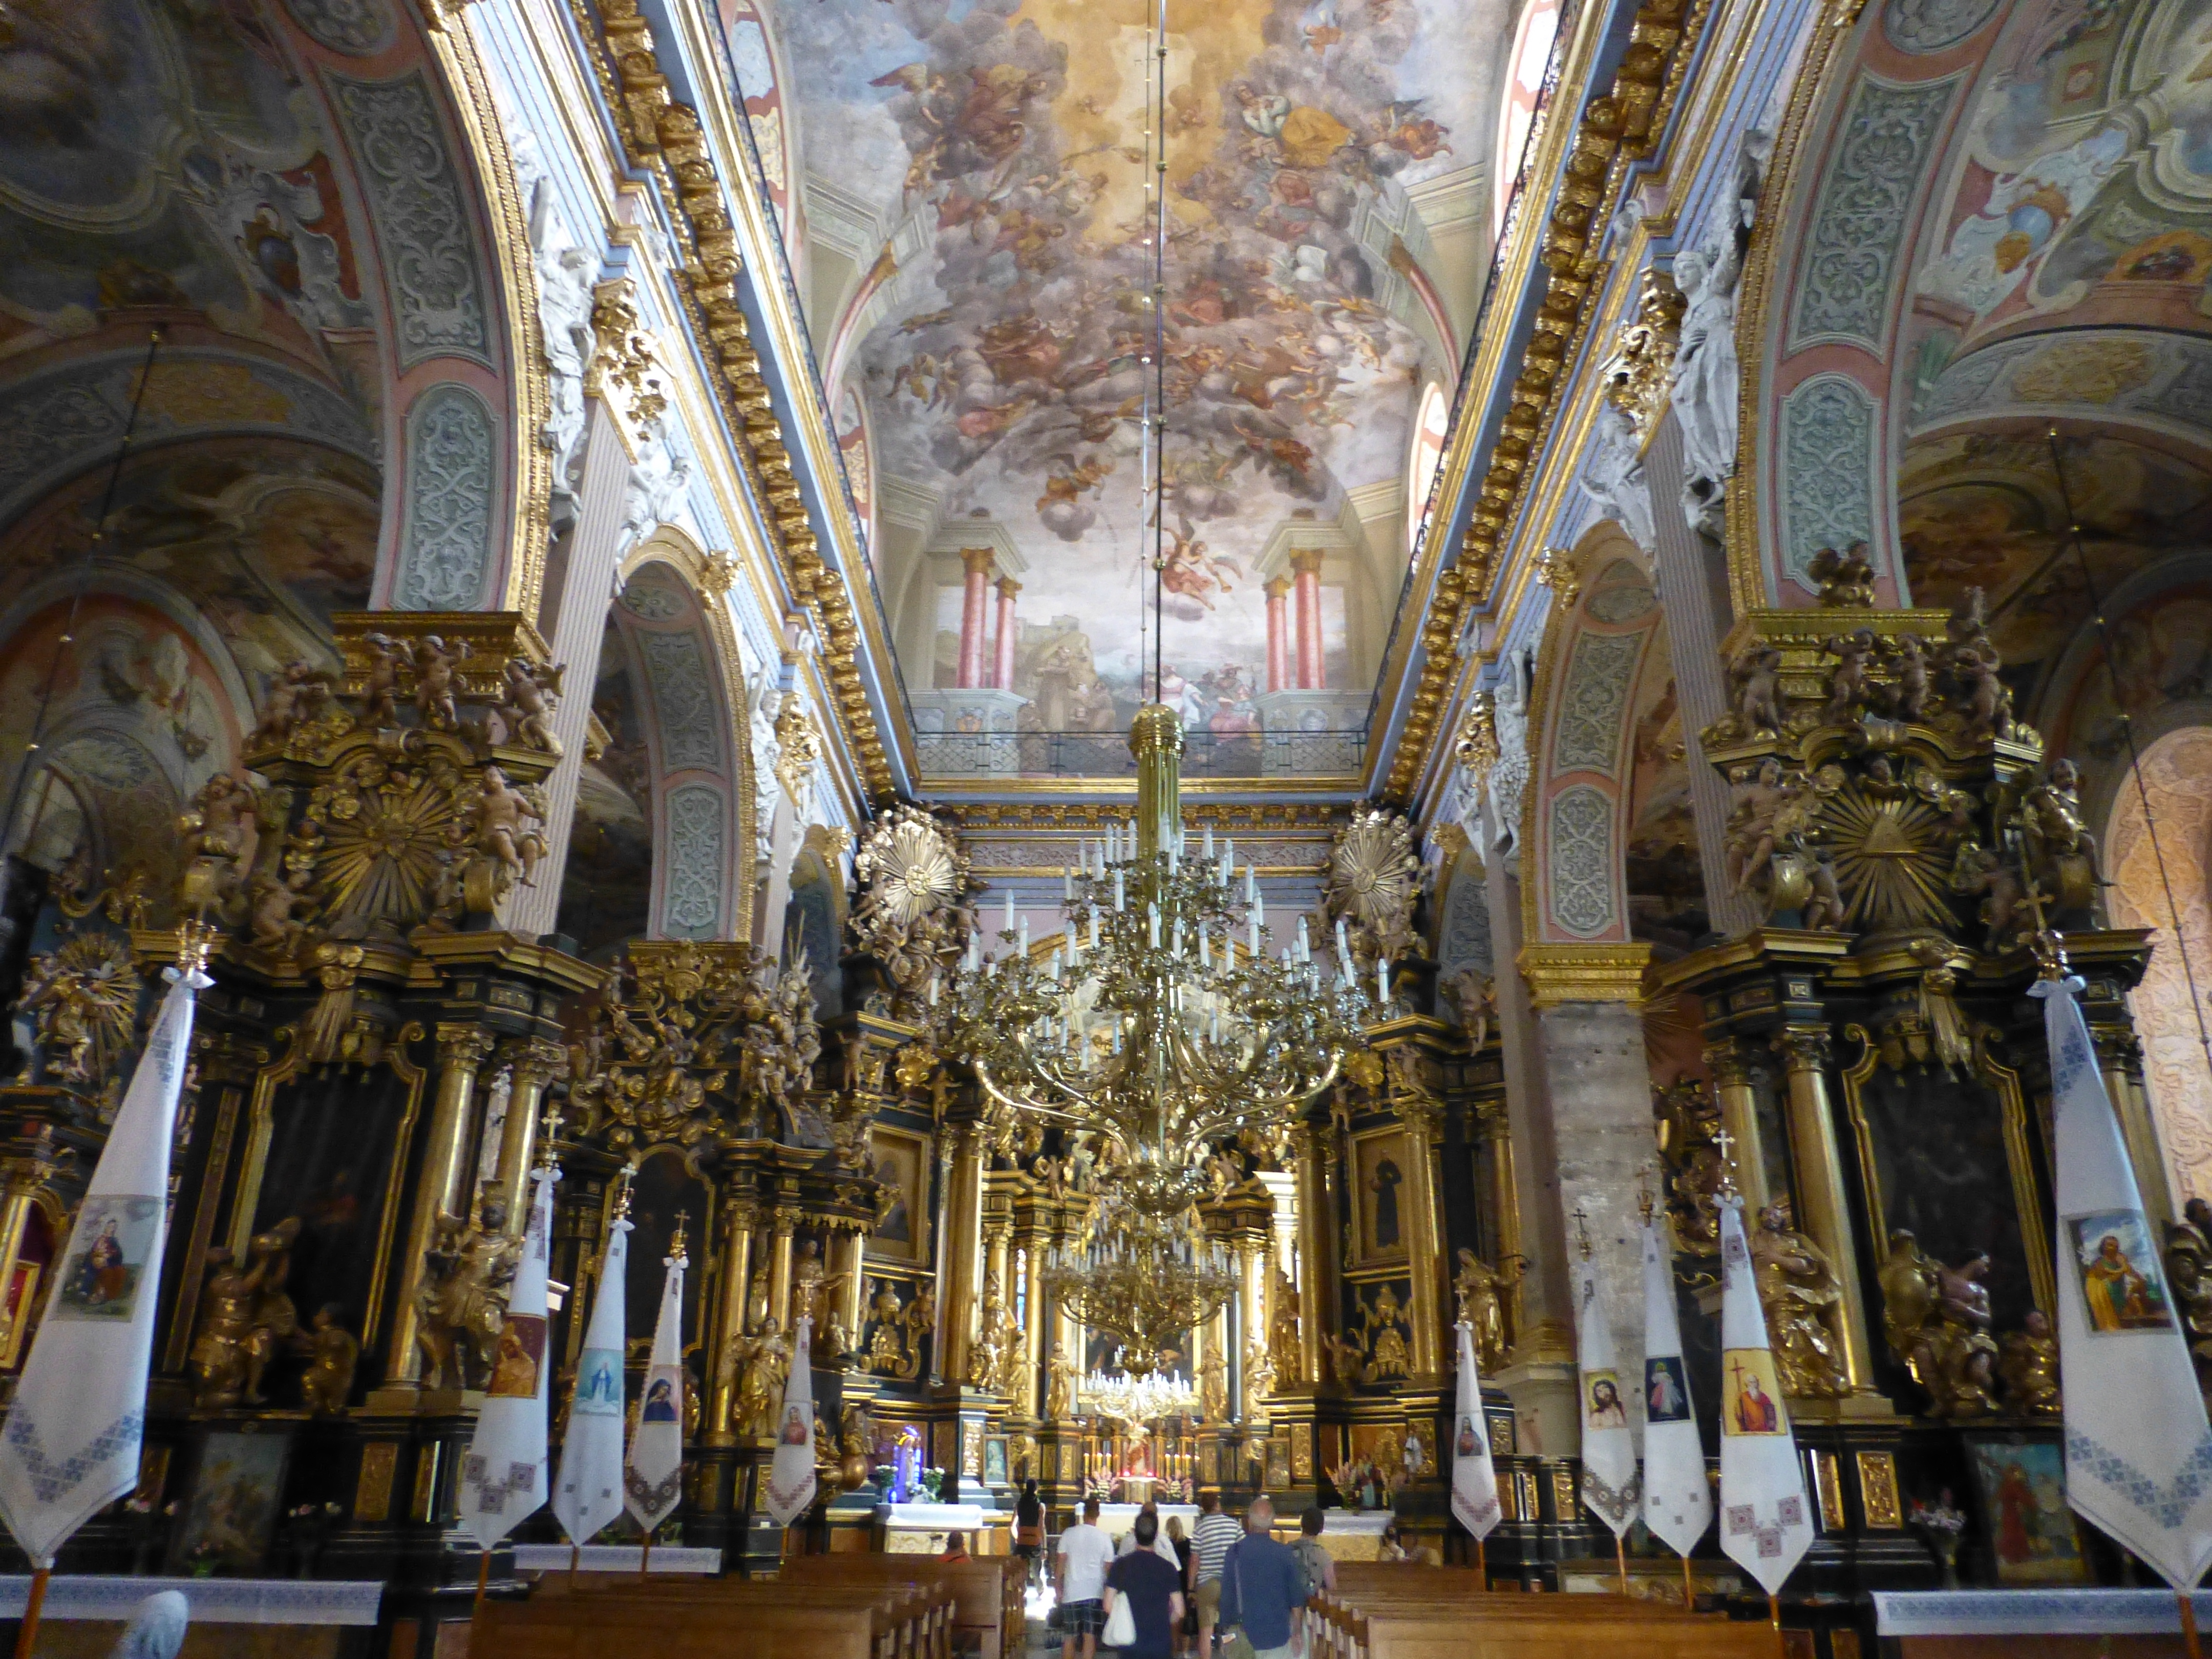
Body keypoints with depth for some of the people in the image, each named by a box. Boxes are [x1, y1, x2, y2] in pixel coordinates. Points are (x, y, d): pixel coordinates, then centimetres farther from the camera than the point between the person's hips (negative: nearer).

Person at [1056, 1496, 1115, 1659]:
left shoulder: (1069, 1534, 0)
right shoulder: (1104, 1538, -1)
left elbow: (1062, 1563, 2)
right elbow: (1108, 1567, 2)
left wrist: (1059, 1588, 11)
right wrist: (1108, 1593, 12)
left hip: (1071, 1592, 1)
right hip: (1095, 1592, -1)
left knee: (1071, 1637, 13)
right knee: (1090, 1636, 3)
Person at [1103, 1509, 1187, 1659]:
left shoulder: (1120, 1566, -4)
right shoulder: (1167, 1568, -5)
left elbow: (1108, 1606, -3)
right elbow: (1179, 1611, -3)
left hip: (1131, 1643, 1)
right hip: (1161, 1644, -1)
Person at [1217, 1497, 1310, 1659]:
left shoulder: (1234, 1552, -8)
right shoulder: (1284, 1553, -8)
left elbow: (1227, 1594, -3)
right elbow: (1296, 1598, -1)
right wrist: (1296, 1633, 11)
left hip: (1244, 1632, 0)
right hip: (1278, 1633, 0)